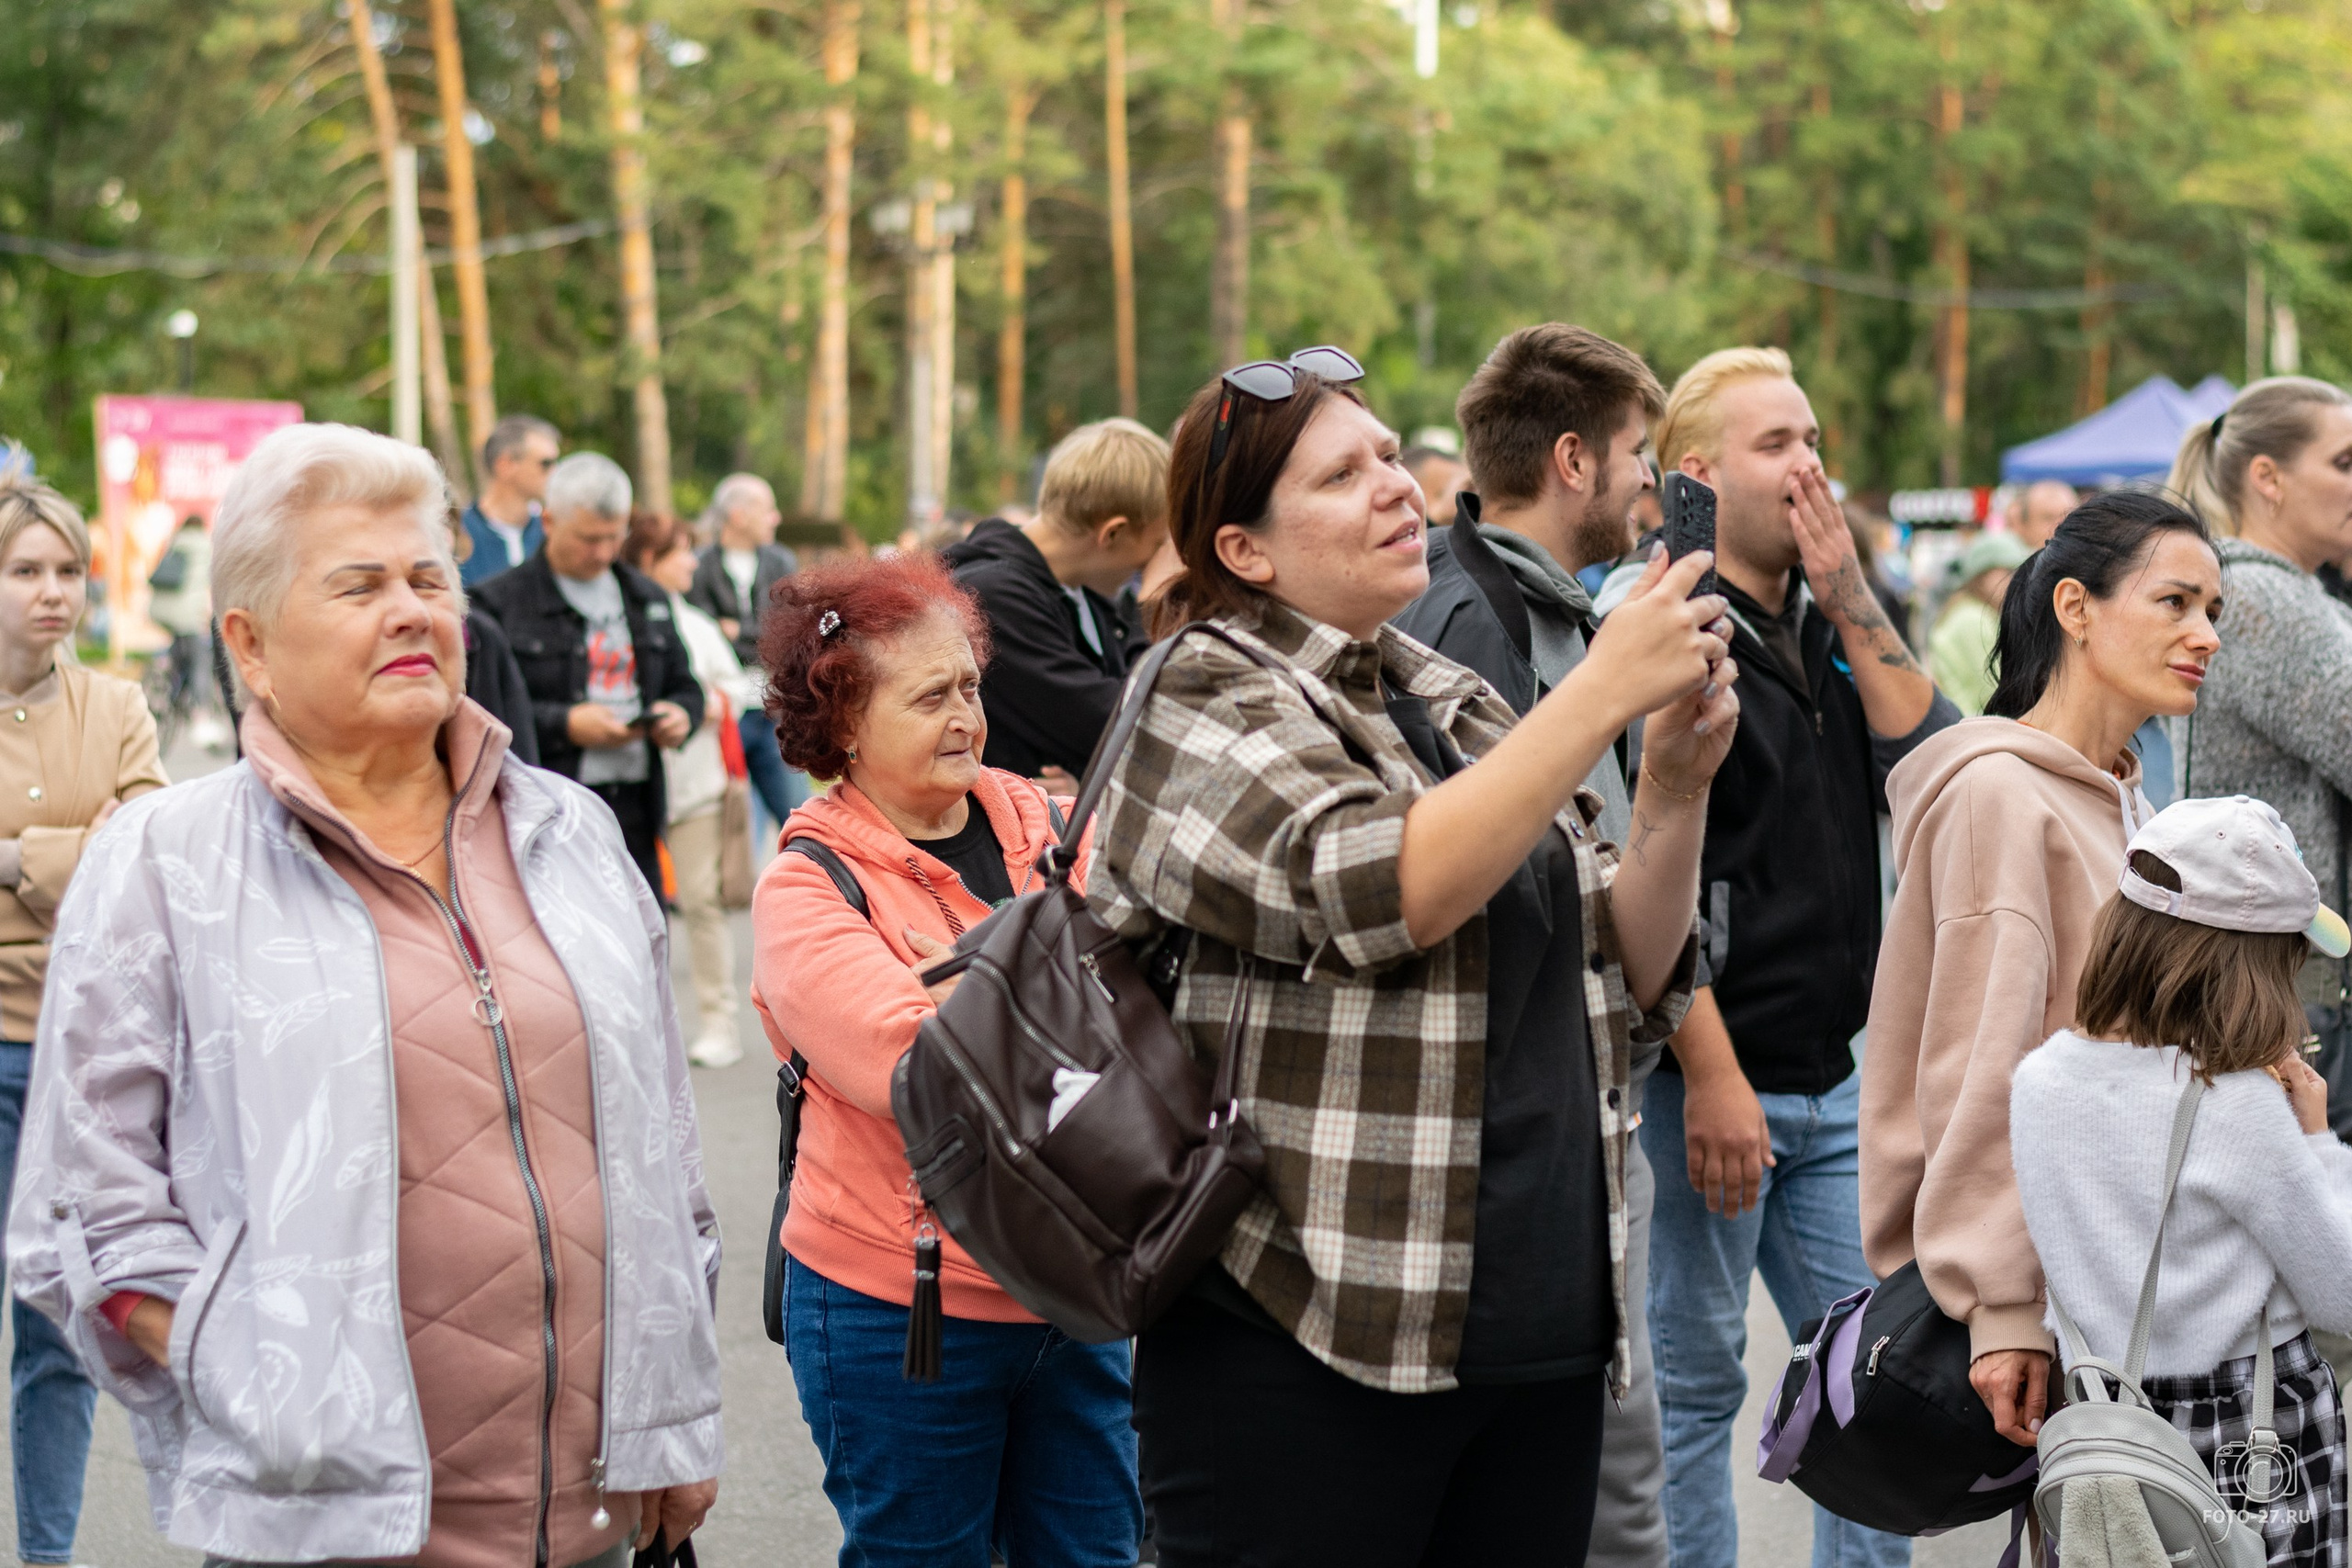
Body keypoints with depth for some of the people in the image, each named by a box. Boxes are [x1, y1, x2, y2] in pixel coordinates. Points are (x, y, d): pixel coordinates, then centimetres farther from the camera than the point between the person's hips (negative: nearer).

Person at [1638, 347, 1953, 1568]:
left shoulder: (1831, 629, 14)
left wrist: (1852, 601, -4)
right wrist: (1711, 1077, -20)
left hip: (1833, 1079, 8)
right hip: (1709, 1086, -7)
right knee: (1693, 1386, 2)